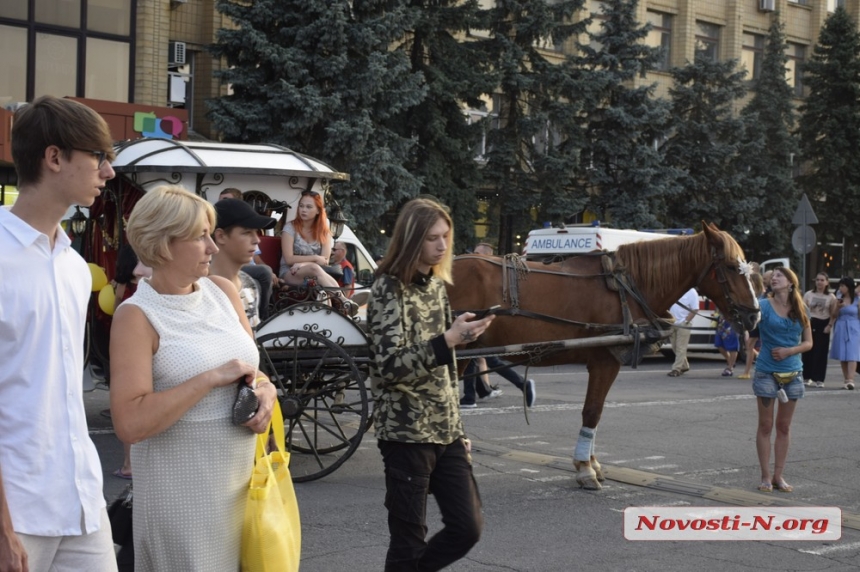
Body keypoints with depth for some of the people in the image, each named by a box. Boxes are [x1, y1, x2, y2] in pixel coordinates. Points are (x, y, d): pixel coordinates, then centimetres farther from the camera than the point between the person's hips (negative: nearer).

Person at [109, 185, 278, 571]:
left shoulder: (223, 291, 6)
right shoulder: (137, 316, -12)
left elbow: (253, 369, 18)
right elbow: (130, 424, -22)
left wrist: (265, 390, -5)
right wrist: (213, 378, -22)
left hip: (245, 478, 6)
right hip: (183, 493, -6)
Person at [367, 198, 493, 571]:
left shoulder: (437, 284, 11)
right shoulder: (389, 289, -12)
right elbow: (390, 365, -22)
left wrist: (456, 424, 18)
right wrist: (449, 339, -30)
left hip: (445, 429, 7)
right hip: (406, 432, -7)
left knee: (468, 527, 6)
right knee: (409, 540, 0)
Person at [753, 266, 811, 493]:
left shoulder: (800, 310, 4)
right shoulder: (764, 305, -5)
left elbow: (808, 342, 6)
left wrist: (789, 351, -11)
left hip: (793, 374, 3)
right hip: (766, 372, -3)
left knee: (784, 426, 10)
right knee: (765, 425, 2)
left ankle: (778, 475, 18)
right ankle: (766, 476, 10)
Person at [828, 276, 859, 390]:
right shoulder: (839, 299, 8)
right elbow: (833, 315, 9)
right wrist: (838, 305, -8)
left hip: (853, 329, -4)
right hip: (840, 329, 4)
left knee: (852, 355, -11)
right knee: (842, 356, 5)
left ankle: (850, 380, -20)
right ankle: (845, 379, 13)